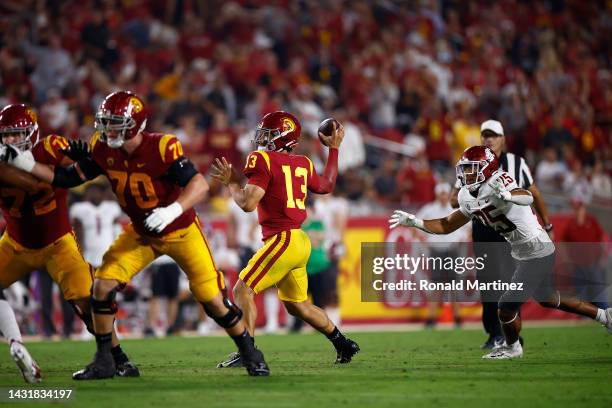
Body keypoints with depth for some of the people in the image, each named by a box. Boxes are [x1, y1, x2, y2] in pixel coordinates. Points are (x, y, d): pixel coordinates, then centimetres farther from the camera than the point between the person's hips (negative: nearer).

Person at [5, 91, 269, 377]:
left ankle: (250, 353, 20)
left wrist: (173, 211, -49)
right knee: (103, 286, -10)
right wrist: (28, 165, -16)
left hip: (181, 232, -5)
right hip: (140, 234, 5)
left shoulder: (161, 147, -29)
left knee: (212, 300, -3)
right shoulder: (102, 150, -12)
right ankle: (103, 361, 3)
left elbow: (200, 184, -34)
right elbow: (67, 179, -4)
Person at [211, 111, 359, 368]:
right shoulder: (302, 164, 12)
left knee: (243, 290, -7)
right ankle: (344, 346, 25)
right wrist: (334, 149, 39)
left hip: (283, 239, -8)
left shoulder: (263, 160, -10)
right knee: (298, 305, 20)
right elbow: (326, 186, 31)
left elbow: (248, 203, -16)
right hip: (300, 241, 8)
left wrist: (229, 182, 2)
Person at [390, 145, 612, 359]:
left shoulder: (496, 184, -26)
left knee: (506, 309, -3)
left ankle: (512, 347, 27)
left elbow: (528, 197, -44)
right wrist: (414, 222, -1)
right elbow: (447, 226, 10)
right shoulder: (469, 197, 2)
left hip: (537, 255, -10)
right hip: (525, 255, 10)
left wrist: (508, 195, -66)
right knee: (547, 299, 29)